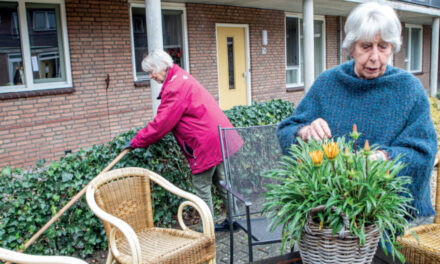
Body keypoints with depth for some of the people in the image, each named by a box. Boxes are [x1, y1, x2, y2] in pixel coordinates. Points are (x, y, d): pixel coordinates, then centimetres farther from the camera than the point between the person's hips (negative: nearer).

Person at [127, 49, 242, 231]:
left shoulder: (175, 88, -18)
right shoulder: (181, 77, 15)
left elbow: (161, 124, -16)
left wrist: (136, 142, -5)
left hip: (207, 142, -10)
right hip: (219, 135, 10)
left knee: (201, 186, 2)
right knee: (221, 181, 19)